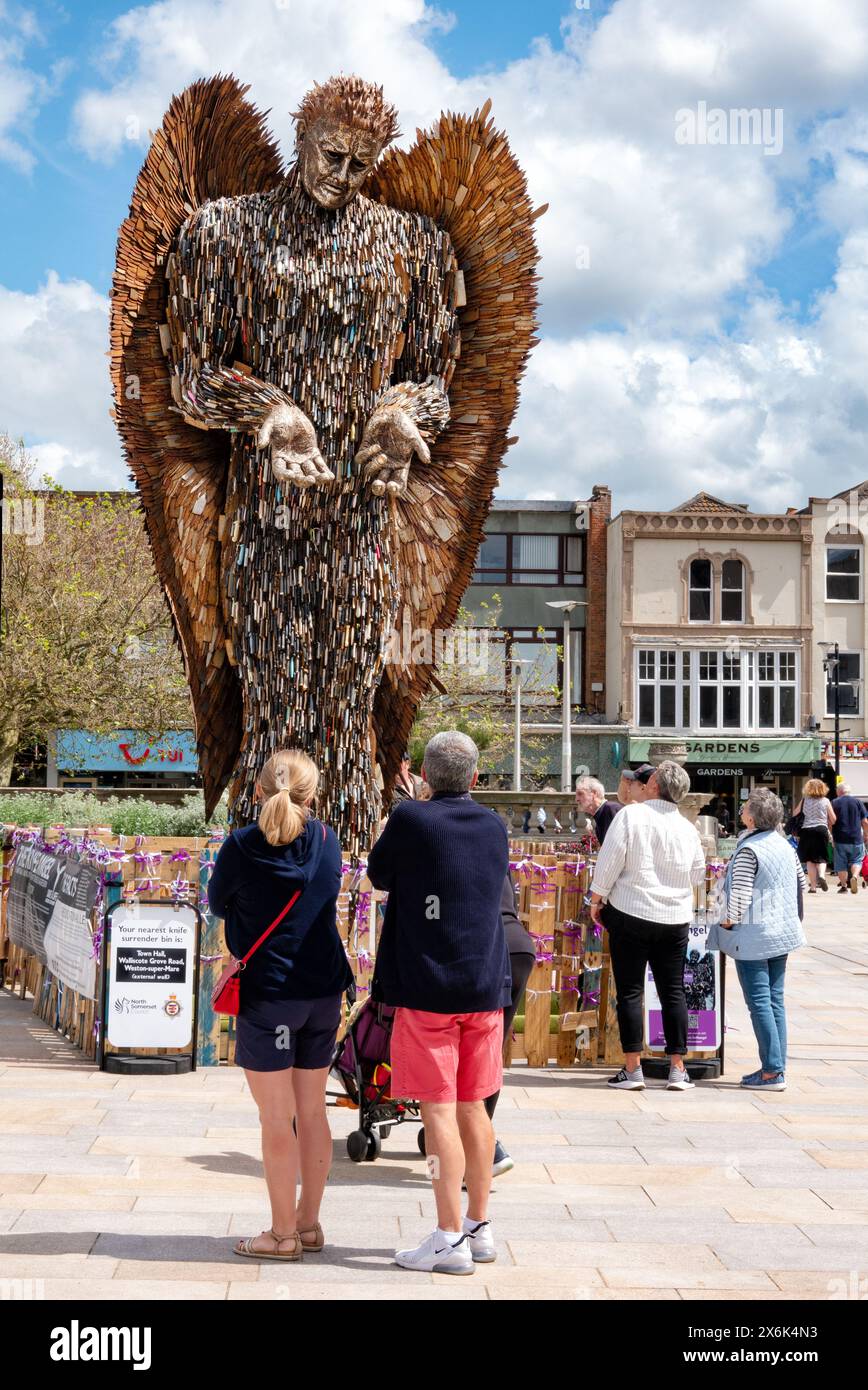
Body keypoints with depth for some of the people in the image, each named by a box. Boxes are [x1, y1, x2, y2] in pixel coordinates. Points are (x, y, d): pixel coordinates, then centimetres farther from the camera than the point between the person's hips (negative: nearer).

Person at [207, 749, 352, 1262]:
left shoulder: (241, 846, -10)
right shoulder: (327, 841, 0)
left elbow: (217, 905, 4)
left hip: (268, 993, -4)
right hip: (324, 990, 5)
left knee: (277, 1118, 2)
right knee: (312, 1111, 13)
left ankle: (283, 1234, 9)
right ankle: (309, 1222, 23)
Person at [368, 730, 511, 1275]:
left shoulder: (410, 820, -10)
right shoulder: (495, 827, 6)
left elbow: (378, 873, 5)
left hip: (427, 987, -5)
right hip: (486, 986, 5)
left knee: (439, 1111, -2)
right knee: (473, 1108, 13)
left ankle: (451, 1240, 0)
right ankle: (479, 1227, 21)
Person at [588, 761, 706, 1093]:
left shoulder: (631, 815, -10)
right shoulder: (688, 828, 3)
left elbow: (609, 862, -10)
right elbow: (698, 874, 15)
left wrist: (597, 900, 1)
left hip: (630, 914, -3)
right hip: (676, 917, 3)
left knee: (630, 991, 3)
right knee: (673, 991, 10)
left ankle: (632, 1069, 3)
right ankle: (677, 1069, 11)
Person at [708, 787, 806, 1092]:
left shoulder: (748, 850, -17)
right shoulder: (785, 845, 7)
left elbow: (740, 895, -20)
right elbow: (801, 883, 16)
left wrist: (728, 922, -6)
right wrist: (794, 916, 24)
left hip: (754, 936, -8)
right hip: (782, 934, 8)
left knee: (759, 1003, -4)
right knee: (776, 1001, 11)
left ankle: (771, 1072, -4)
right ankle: (778, 1065, 14)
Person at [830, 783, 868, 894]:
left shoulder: (834, 803, 1)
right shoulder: (858, 802, 2)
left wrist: (832, 835, 14)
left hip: (839, 839, 0)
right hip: (856, 838, 0)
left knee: (841, 864, 8)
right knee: (856, 861, 10)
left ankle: (843, 885, 8)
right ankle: (854, 876, -15)